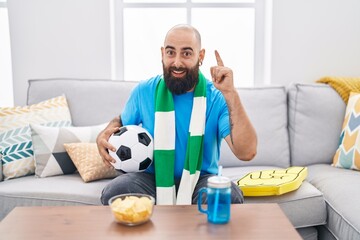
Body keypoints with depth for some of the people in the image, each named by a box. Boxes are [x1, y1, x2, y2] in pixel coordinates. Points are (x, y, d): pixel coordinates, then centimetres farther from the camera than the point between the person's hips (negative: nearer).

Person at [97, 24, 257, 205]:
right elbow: (122, 120, 19)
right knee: (113, 192, -28)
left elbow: (246, 152, -23)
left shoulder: (217, 98, -10)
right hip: (152, 178, 2)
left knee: (230, 195, -32)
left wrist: (230, 93, -29)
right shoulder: (144, 91, -2)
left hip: (201, 180, -1)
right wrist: (105, 134, -5)